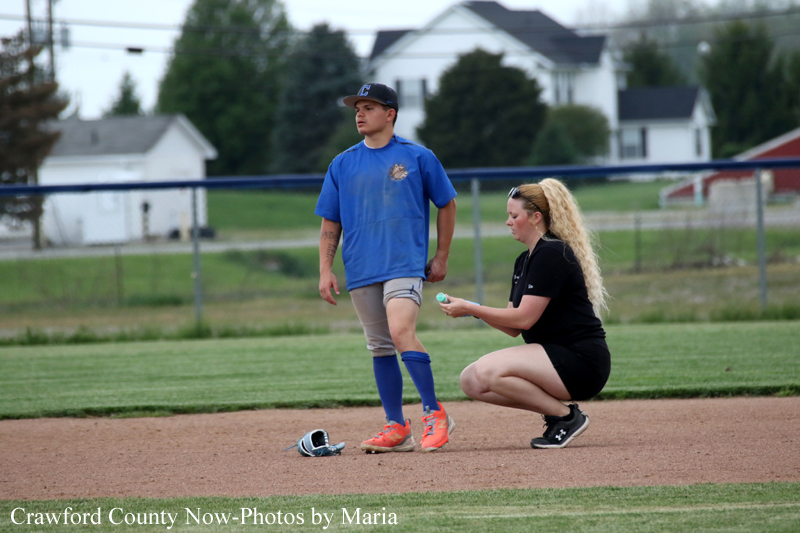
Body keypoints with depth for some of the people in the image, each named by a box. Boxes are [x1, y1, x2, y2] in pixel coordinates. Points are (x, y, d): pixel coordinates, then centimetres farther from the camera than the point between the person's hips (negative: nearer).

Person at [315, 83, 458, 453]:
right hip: (361, 270, 5)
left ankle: (434, 413, -15)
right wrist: (325, 270, 4)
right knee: (380, 347, 7)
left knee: (401, 331, -23)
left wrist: (441, 257, 6)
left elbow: (447, 204, 9)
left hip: (406, 265, -5)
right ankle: (397, 428, 13)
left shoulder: (417, 157, 1)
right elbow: (330, 222, 13)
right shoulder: (342, 165, 10)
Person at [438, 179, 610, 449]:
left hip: (582, 361, -10)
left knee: (489, 371, -24)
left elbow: (524, 318, -19)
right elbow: (513, 328, 14)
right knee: (471, 381, 2)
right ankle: (555, 410, 4)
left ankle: (566, 416, -11)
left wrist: (470, 309, -14)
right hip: (557, 360, 10)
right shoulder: (525, 260, 16)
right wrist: (470, 310, 0)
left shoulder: (551, 254, -14)